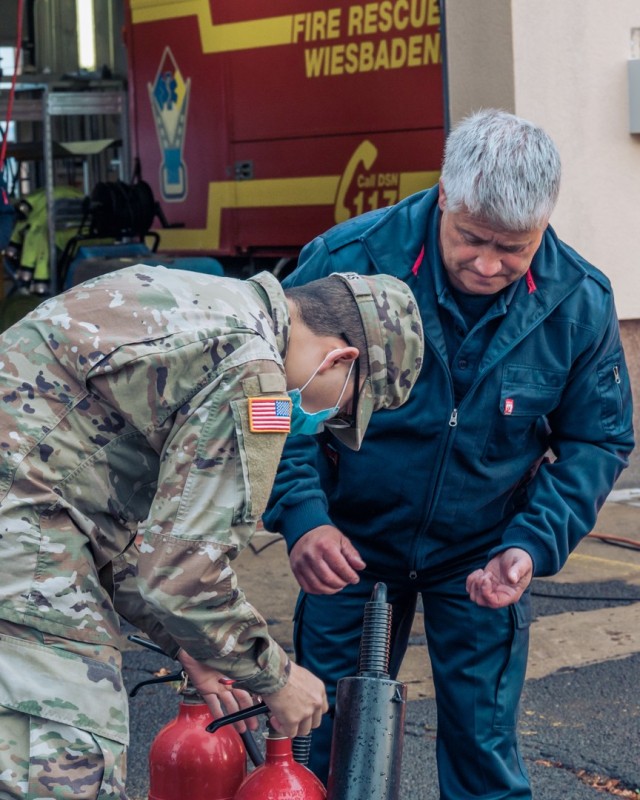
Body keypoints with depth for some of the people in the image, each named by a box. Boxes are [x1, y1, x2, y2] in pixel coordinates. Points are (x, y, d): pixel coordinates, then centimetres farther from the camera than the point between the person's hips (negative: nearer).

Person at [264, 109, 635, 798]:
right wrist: (301, 515, -25)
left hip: (483, 556, 1)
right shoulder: (344, 262, -21)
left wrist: (534, 543, -17)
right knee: (332, 744, 8)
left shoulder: (580, 301, -15)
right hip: (350, 546, 0)